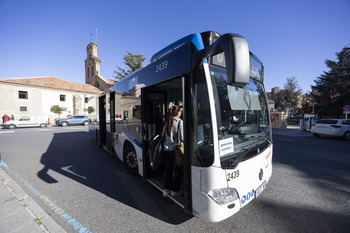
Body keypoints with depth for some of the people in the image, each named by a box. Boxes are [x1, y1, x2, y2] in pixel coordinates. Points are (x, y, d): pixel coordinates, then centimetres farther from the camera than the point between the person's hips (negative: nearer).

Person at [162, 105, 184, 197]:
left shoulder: (167, 122, 5)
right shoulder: (180, 122, -12)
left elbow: (163, 135, 10)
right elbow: (182, 138, -15)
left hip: (166, 149, 6)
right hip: (175, 149, -6)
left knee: (167, 169, 16)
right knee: (176, 170, 10)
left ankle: (166, 189, 28)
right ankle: (175, 190, 23)